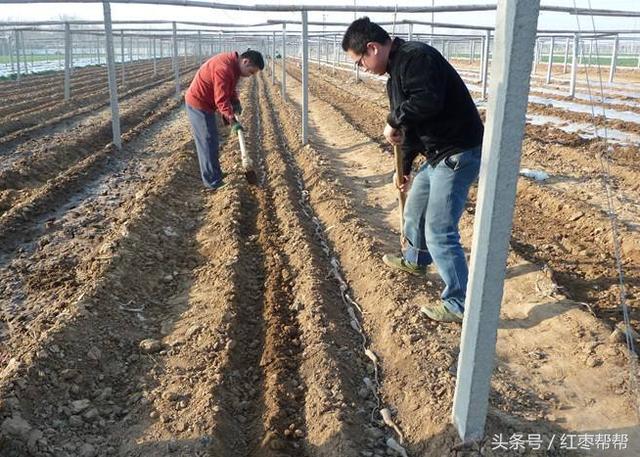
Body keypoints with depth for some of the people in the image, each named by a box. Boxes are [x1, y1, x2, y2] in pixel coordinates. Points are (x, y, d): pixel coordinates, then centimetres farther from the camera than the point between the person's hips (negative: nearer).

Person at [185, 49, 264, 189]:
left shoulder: (234, 65, 4)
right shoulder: (224, 68, -28)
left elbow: (229, 88, 16)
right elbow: (221, 99, -29)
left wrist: (236, 102, 1)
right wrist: (232, 121, -28)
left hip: (204, 103, 10)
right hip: (198, 104, -10)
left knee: (211, 140, 16)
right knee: (208, 141, -6)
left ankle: (214, 174, 28)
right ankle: (213, 181, -1)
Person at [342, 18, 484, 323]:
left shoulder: (416, 57, -16)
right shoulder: (396, 71, 15)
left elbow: (428, 100, -34)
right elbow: (411, 126, 23)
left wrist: (393, 120, -17)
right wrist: (404, 168, 28)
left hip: (458, 154, -11)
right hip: (438, 154, 11)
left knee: (439, 232, -9)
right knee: (414, 209, 25)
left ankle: (459, 305, 3)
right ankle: (415, 260, 50)